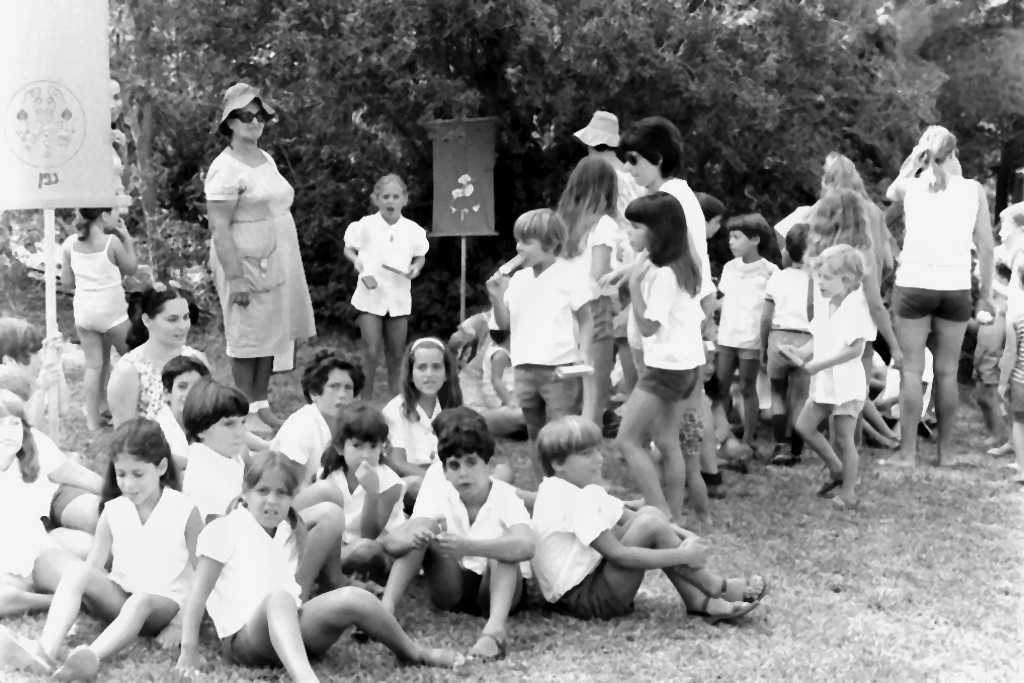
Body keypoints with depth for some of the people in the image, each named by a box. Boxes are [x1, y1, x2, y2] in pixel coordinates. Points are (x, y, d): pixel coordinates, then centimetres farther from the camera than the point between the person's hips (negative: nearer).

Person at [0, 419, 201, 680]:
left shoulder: (185, 511, -7)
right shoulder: (113, 511, 3)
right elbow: (94, 566, 2)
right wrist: (73, 610, -13)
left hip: (165, 603, -4)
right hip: (119, 597, 4)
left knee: (141, 601, -38)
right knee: (77, 573, -24)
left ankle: (93, 656, -62)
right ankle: (46, 651, -43)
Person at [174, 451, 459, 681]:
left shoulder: (289, 534, 19)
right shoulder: (223, 530, -1)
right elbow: (198, 595, -5)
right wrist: (189, 650, -11)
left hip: (291, 626, 6)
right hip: (245, 637, -6)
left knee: (351, 598, -18)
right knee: (279, 598, -39)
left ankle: (412, 652, 3)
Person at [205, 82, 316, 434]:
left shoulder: (267, 160, 13)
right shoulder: (226, 169, -13)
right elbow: (220, 228, -17)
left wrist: (287, 266, 17)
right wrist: (235, 277, -22)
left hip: (278, 264, 8)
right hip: (246, 263, -8)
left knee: (271, 336, 11)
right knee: (246, 340, 0)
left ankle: (261, 404, 20)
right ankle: (246, 413, 8)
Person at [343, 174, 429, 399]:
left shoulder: (413, 230, 0)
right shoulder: (365, 226, -6)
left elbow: (420, 256, 14)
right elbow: (348, 249, 6)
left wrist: (416, 267, -8)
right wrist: (358, 264, -13)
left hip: (399, 298, 2)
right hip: (371, 296, -2)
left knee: (396, 354, 10)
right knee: (371, 352, -8)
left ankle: (395, 397, 24)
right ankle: (367, 398, 5)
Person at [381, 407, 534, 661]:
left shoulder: (505, 496, -19)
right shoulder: (440, 492, -10)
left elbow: (525, 546, -41)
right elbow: (392, 542, -23)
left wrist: (467, 547, -56)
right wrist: (410, 538, -49)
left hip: (500, 585, -2)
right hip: (452, 586, 3)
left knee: (503, 547, -33)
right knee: (427, 525, -21)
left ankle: (495, 627, -54)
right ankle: (386, 608, -33)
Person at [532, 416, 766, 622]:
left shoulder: (583, 490, 12)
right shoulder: (570, 502, -21)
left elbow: (629, 517, 11)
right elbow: (617, 555, -25)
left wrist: (682, 536, -4)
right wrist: (682, 556, -21)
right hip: (584, 600, -10)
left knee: (649, 513, 2)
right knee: (650, 525, -20)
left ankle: (699, 601, -4)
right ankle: (718, 588, -7)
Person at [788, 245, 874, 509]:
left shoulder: (855, 307, -17)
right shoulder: (823, 304, 8)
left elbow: (855, 349, -21)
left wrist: (820, 364, -25)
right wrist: (801, 352, -8)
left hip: (846, 382, -8)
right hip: (822, 381, 8)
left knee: (843, 439, 0)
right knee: (804, 426, 8)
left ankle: (848, 492, 12)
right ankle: (836, 469, 26)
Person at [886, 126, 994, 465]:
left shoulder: (911, 186, 1)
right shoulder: (973, 190, 1)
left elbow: (889, 192, 26)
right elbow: (985, 247, 2)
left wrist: (914, 160, 19)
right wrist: (985, 294, 9)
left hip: (914, 284, 0)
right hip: (956, 288, 1)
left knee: (912, 370, 3)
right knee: (947, 372, 8)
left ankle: (908, 452, 1)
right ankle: (946, 451, 13)